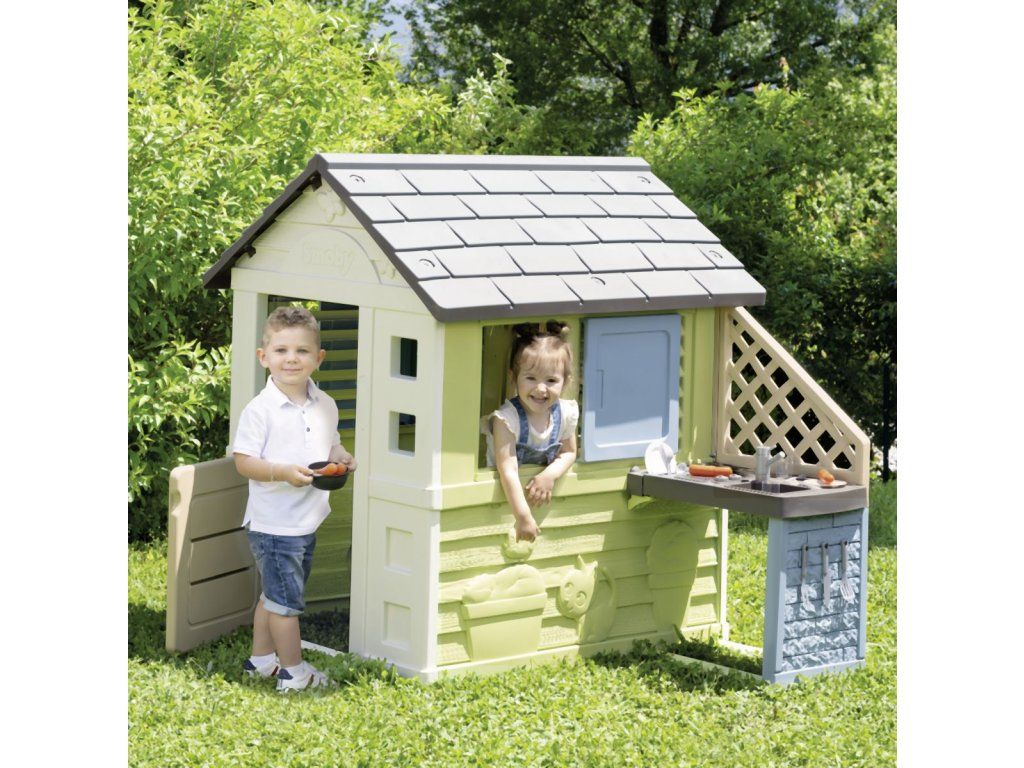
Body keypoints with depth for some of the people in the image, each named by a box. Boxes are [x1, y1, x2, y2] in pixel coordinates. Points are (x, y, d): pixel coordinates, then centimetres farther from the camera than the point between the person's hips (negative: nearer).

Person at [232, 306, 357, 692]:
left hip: (308, 521, 7)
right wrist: (283, 472, -29)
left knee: (274, 594, 20)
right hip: (273, 524, -7)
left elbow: (331, 444, 18)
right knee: (285, 599, 0)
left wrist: (341, 457, -4)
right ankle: (293, 672, 11)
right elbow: (244, 461, -15)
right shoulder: (260, 410, -16)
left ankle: (261, 659, 33)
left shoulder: (325, 406, 5)